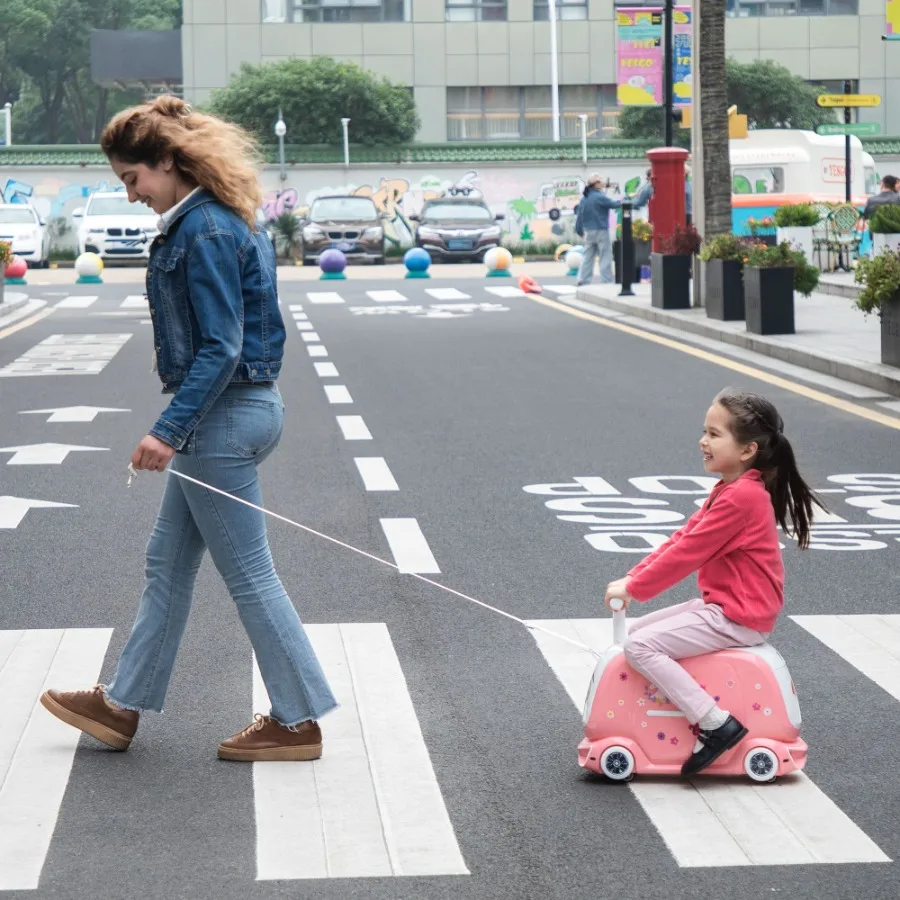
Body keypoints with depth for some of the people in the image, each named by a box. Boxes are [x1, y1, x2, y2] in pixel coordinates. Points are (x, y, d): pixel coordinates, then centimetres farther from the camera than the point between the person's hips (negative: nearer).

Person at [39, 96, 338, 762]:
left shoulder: (205, 233, -19)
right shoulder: (222, 222, 11)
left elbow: (221, 349, -23)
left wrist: (170, 430, -25)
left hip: (222, 416, -10)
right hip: (228, 411, 10)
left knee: (248, 574, -1)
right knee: (167, 564, 16)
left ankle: (298, 720, 8)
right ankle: (124, 705, 26)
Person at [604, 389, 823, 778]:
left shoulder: (739, 497, -21)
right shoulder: (732, 489, 12)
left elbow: (687, 553, -21)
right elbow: (682, 538, 12)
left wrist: (634, 588, -13)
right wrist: (633, 577, 5)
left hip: (737, 619, -10)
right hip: (722, 605, 10)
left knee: (639, 647, -17)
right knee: (639, 630, 13)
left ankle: (716, 724, -16)